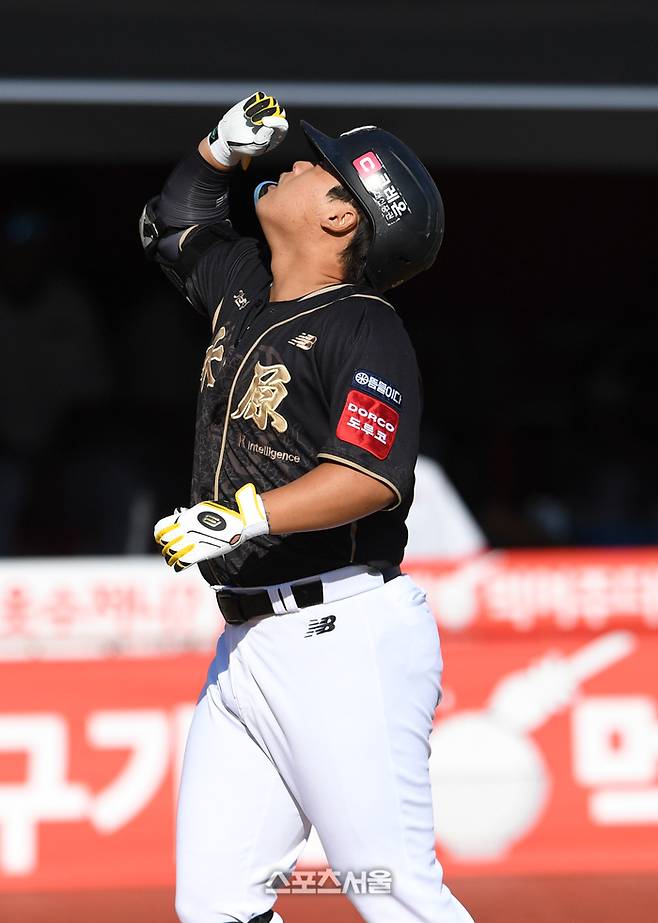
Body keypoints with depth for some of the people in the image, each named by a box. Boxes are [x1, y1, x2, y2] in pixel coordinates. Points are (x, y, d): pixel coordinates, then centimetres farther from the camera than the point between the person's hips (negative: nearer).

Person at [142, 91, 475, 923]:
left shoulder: (365, 329, -9)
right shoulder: (243, 289, 16)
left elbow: (371, 478, -23)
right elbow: (171, 223, 37)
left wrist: (247, 516, -32)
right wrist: (222, 146, 21)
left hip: (343, 637, -9)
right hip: (247, 644, 9)